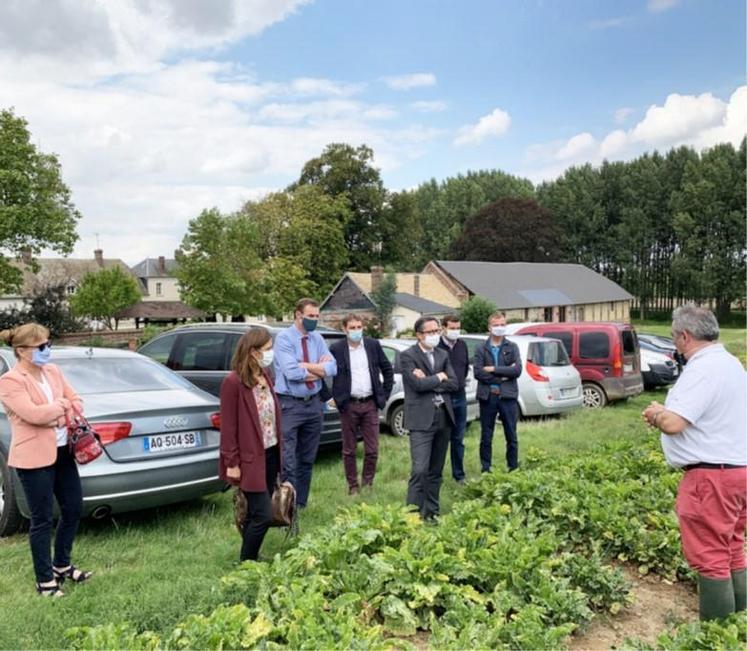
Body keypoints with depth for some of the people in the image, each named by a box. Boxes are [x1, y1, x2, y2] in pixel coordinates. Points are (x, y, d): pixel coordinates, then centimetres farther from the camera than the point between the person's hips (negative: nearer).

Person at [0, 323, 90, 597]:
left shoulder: (53, 371, 9)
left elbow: (75, 400, 10)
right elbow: (34, 414, -22)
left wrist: (62, 416, -10)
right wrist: (62, 405, -7)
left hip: (62, 451, 7)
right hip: (34, 458, -7)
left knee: (74, 509, 14)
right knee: (42, 520, 3)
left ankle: (62, 566, 32)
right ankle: (45, 581, 17)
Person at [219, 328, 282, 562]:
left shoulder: (265, 376, 6)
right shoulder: (233, 382, -17)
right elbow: (228, 426, -15)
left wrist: (279, 452, 10)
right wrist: (232, 463, -14)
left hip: (271, 454, 8)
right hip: (251, 458, -8)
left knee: (255, 514, 17)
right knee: (262, 515, -4)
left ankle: (251, 559, 30)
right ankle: (246, 563, 13)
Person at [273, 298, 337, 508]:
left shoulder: (317, 339, 8)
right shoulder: (283, 338, -9)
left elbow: (332, 368, -3)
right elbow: (292, 372, -21)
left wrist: (306, 365, -14)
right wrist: (319, 369, -8)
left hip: (314, 403, 6)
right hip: (289, 404, -6)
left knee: (307, 459, 15)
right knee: (288, 460, -6)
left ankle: (301, 504, 27)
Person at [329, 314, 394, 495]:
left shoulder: (373, 345, 4)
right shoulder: (336, 349, -5)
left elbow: (388, 370, 13)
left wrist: (385, 394, 8)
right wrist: (331, 397, -4)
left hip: (370, 404, 2)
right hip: (348, 405, -2)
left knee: (372, 450, 5)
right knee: (349, 450, 8)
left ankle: (367, 483, 22)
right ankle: (353, 486, 21)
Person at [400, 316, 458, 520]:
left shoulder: (443, 355, 14)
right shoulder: (407, 356, -4)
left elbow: (454, 384, 2)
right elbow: (418, 384, -17)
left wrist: (429, 381, -9)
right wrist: (439, 377, -2)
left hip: (443, 418, 6)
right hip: (421, 419, -6)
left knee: (436, 470, 11)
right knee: (420, 470, -12)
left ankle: (432, 511, 21)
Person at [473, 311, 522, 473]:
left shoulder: (512, 347, 6)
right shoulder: (481, 349, 5)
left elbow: (517, 370, -8)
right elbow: (477, 373, -8)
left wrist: (493, 369, -11)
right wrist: (503, 376, -11)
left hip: (508, 397, 0)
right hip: (487, 397, 0)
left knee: (511, 437, 8)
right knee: (486, 437, 7)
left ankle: (513, 469, 20)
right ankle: (486, 470, 18)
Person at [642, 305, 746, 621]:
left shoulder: (702, 370, -20)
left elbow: (673, 423, -27)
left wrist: (657, 413, -6)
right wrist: (665, 412, 11)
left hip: (711, 476, -10)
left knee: (708, 556, -1)